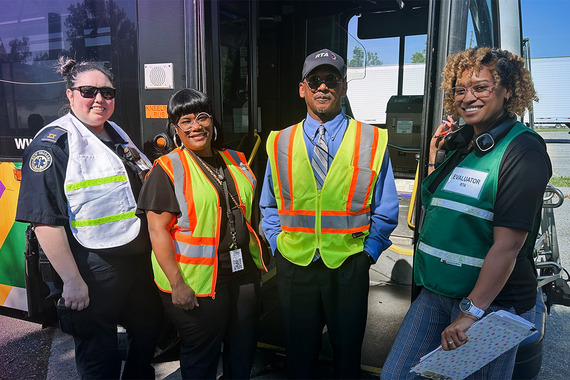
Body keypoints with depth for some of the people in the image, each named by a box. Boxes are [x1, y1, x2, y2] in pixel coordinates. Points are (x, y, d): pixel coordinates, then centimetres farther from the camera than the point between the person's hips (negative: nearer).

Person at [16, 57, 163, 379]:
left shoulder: (118, 135, 11)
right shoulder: (53, 143, -13)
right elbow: (46, 220, -19)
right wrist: (72, 280, -20)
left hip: (139, 263, 8)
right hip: (94, 273, -7)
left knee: (149, 331, 22)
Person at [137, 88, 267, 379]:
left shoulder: (235, 160, 9)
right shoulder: (168, 169, -9)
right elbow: (157, 229, -14)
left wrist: (260, 259, 14)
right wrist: (177, 284, -18)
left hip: (244, 272, 6)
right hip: (196, 283, -5)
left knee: (243, 350, 19)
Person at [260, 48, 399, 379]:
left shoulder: (373, 142, -3)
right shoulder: (280, 142, 3)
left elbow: (385, 213, 2)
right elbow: (269, 207, 11)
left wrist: (367, 253, -5)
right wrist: (279, 246, 2)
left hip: (349, 267, -1)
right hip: (294, 266, 2)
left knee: (347, 352, 18)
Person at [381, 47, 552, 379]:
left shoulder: (523, 151, -13)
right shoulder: (462, 144, 9)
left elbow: (508, 245, -20)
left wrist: (471, 311, -21)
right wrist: (434, 155, 9)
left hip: (491, 301, -6)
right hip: (436, 292, 7)